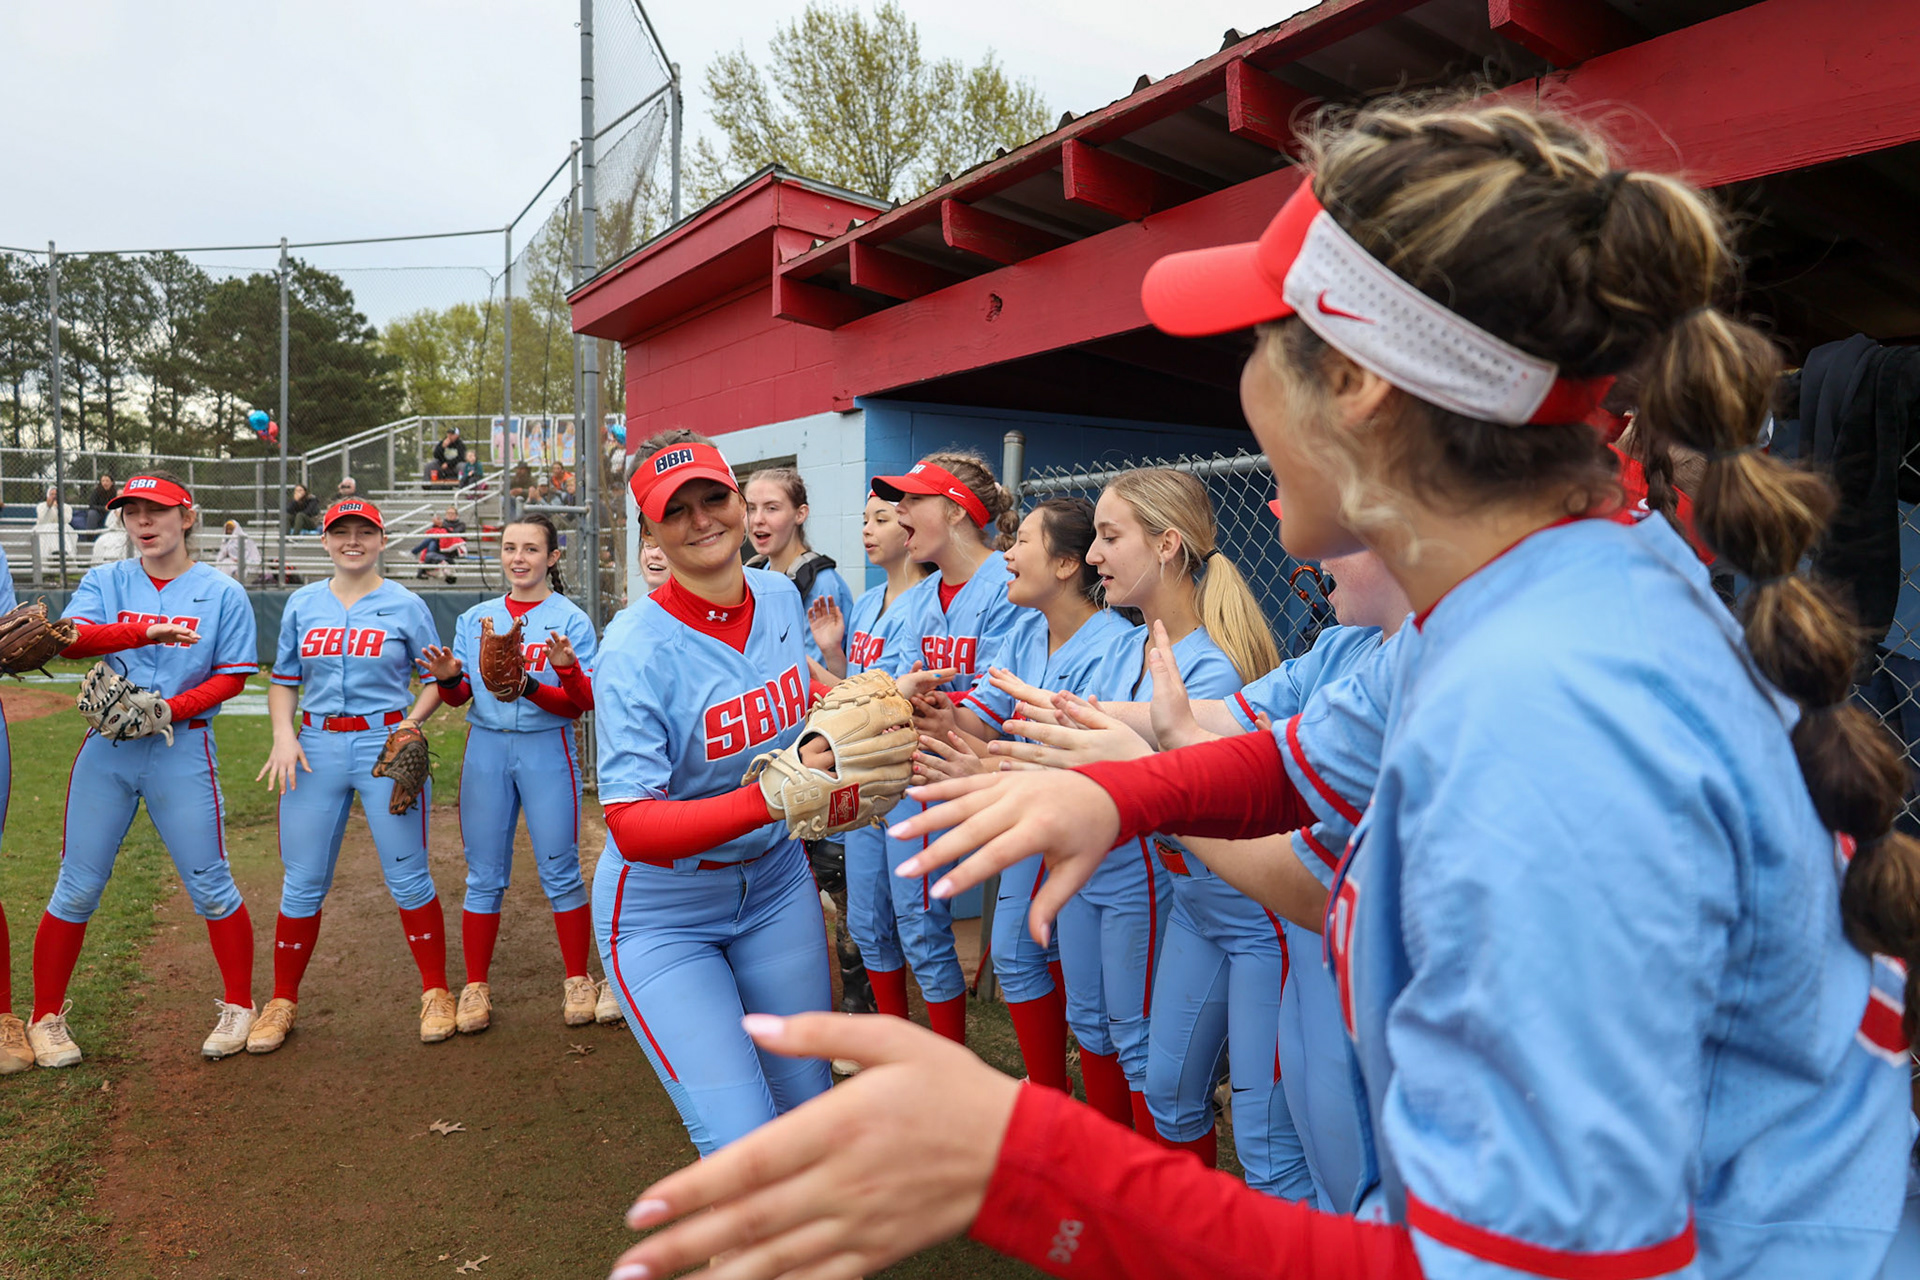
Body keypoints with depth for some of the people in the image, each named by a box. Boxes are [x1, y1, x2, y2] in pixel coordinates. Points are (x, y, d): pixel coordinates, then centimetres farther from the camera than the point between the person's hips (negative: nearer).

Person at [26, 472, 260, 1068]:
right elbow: (70, 638, -13)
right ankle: (45, 1018, 24)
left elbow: (231, 677, -2)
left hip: (183, 749, -2)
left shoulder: (222, 592, 1)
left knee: (209, 885, 2)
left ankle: (238, 1006, 19)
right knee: (77, 888, 6)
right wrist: (146, 633, -30)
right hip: (107, 748, 2)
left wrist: (167, 709, -17)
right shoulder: (104, 581, 6)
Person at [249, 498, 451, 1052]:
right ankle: (282, 1002, 23)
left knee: (408, 877, 0)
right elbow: (283, 680, 14)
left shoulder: (405, 605, 1)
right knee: (302, 882, 6)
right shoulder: (302, 604, 10)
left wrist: (412, 721, -11)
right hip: (316, 746, 3)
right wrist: (284, 735, -2)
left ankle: (436, 993, 14)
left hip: (385, 744, -2)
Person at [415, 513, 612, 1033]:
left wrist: (548, 679, -27)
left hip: (547, 748, -3)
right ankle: (476, 986, 20)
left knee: (560, 871, 1)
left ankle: (578, 981, 16)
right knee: (484, 875, 8)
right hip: (485, 747, 3)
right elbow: (459, 696, 11)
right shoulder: (475, 619, 11)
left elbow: (587, 701, -9)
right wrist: (447, 678, -11)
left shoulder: (570, 620, -2)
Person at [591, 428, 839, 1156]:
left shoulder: (782, 597, -5)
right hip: (665, 916, -5)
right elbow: (633, 827, -29)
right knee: (741, 1146, -10)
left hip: (775, 886, 5)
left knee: (809, 1108, 14)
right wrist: (770, 797, -42)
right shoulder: (636, 648, -23)